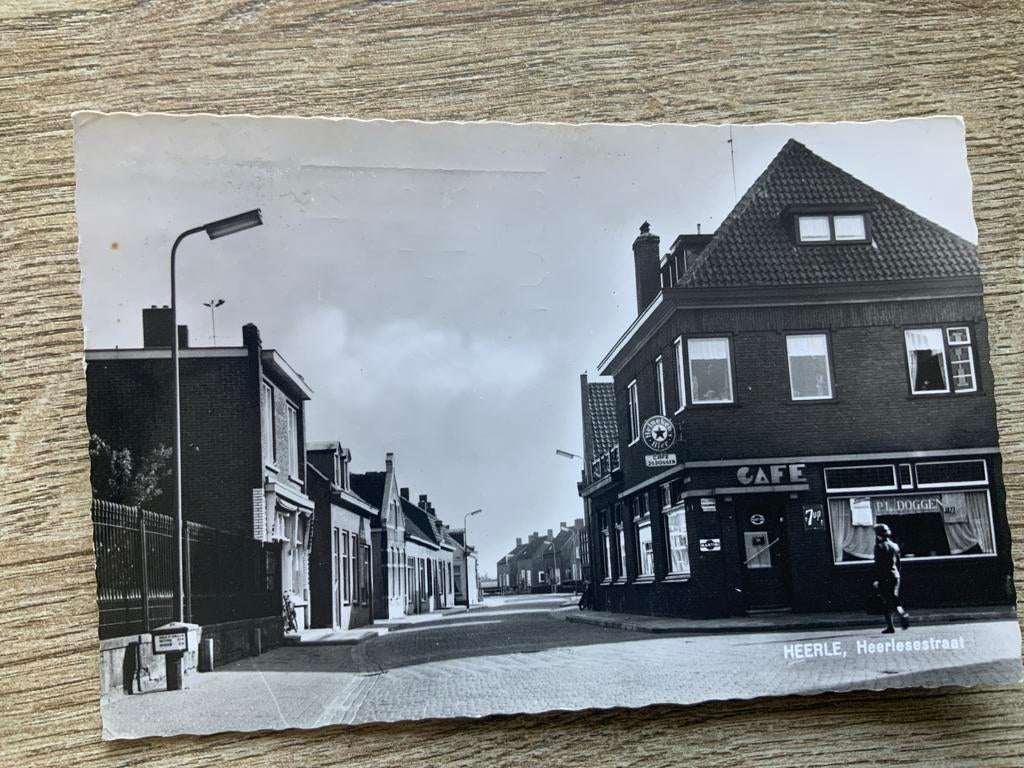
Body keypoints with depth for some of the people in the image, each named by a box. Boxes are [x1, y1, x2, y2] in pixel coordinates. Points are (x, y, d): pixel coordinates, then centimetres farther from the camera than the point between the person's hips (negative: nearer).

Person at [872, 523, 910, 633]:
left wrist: (876, 579, -15)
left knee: (886, 602, -1)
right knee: (894, 599, 12)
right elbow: (898, 563, 16)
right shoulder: (895, 546, 12)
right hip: (895, 576, 6)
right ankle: (903, 614, -13)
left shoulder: (879, 546, -9)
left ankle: (890, 626, -3)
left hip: (884, 578, -6)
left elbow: (878, 565, -15)